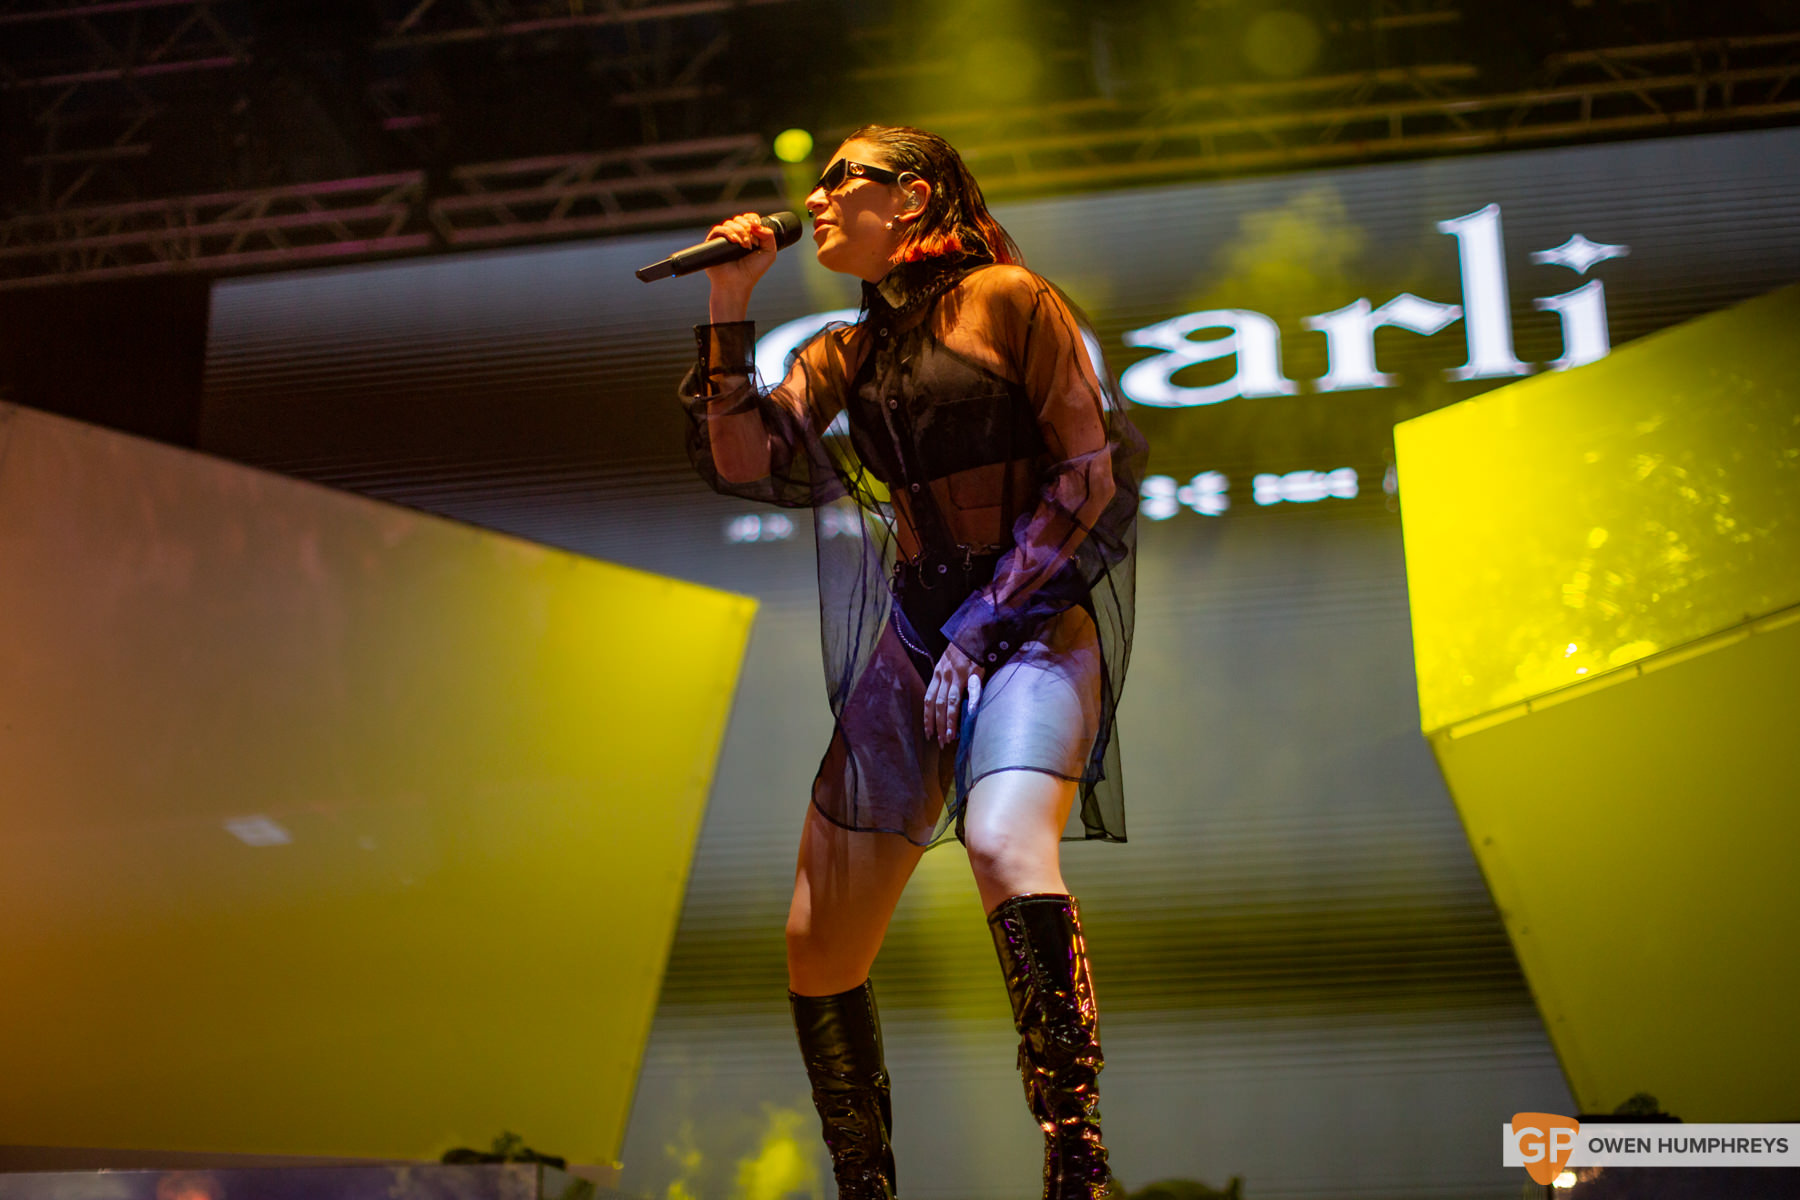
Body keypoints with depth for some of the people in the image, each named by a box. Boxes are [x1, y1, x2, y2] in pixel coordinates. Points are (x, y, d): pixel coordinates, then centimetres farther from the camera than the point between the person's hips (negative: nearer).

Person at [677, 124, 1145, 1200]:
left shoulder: (1006, 297, 0)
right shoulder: (843, 355, 17)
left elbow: (1092, 472, -6)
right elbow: (746, 465, 3)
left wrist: (990, 616, -12)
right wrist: (731, 308, 1)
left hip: (1032, 623, -6)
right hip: (913, 635, 6)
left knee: (1006, 845, -35)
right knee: (818, 947, 0)